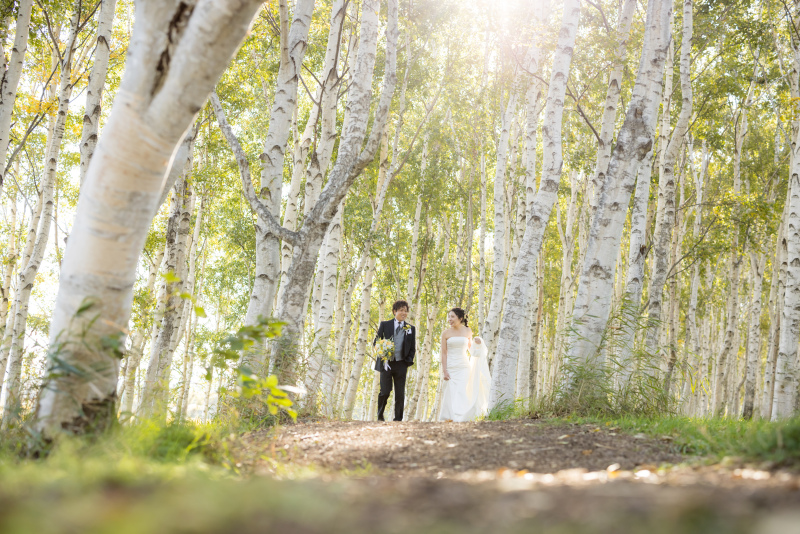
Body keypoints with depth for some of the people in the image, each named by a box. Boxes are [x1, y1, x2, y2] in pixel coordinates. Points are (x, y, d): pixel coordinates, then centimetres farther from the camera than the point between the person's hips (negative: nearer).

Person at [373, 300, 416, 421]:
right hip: (386, 363, -2)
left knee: (400, 394, 0)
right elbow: (376, 342, 7)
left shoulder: (411, 329, 10)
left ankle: (398, 419, 8)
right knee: (385, 392, -5)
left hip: (401, 364, 2)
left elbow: (412, 348, 12)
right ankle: (380, 415, 15)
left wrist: (408, 362, 0)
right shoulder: (385, 325, 6)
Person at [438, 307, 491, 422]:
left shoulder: (467, 331, 7)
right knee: (450, 394, -5)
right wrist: (444, 371, -7)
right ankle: (449, 418, 1)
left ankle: (462, 418, -4)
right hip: (450, 367, -1)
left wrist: (477, 343, -1)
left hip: (464, 366, 1)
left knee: (462, 393, -7)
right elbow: (444, 353, 0)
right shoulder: (446, 333, 2)